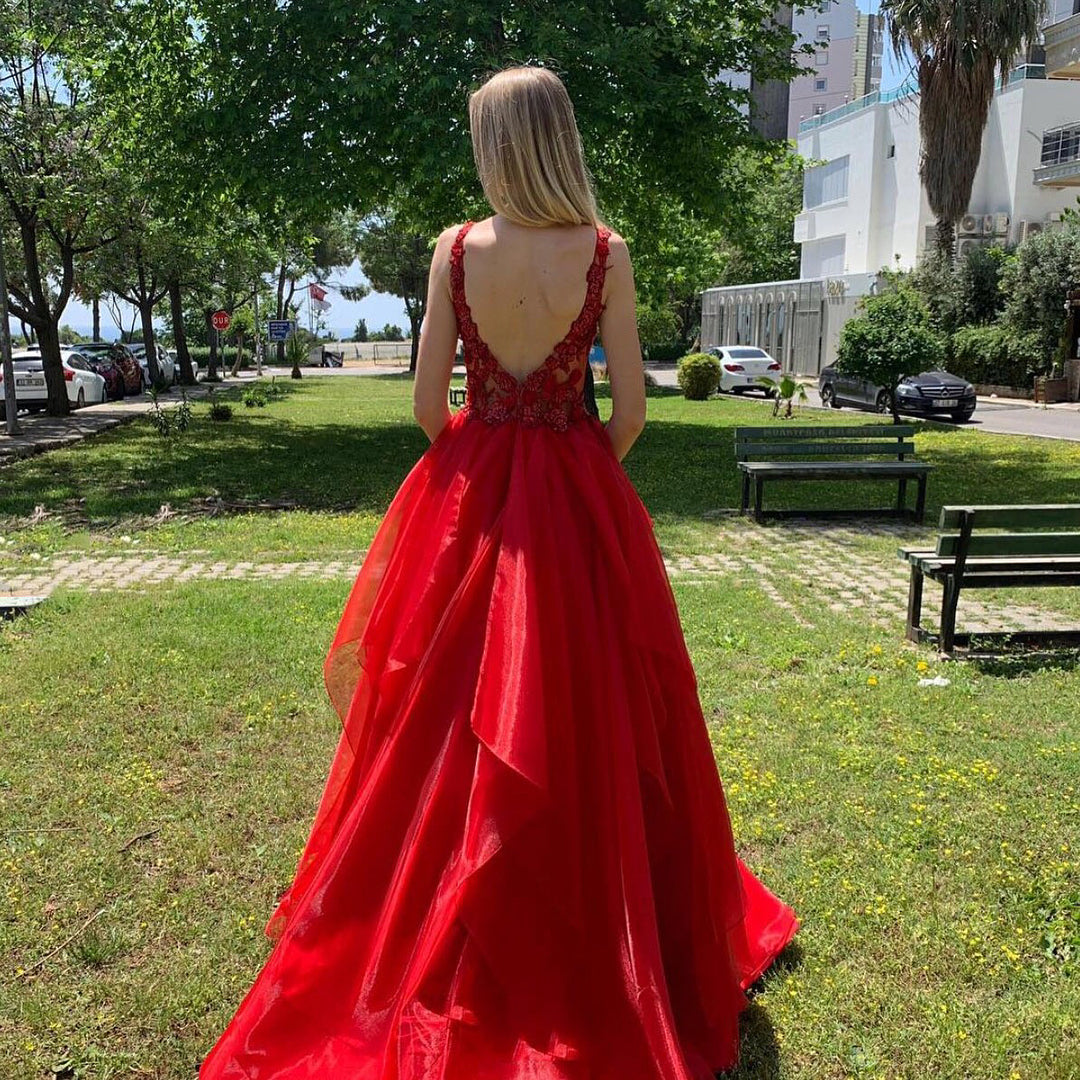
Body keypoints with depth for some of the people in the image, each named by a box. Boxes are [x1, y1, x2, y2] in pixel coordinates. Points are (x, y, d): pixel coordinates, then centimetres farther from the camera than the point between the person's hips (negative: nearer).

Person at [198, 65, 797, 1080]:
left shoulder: (455, 249, -4)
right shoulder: (605, 252, -6)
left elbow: (428, 404, -2)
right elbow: (629, 412, -5)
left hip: (468, 497, 1)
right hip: (579, 503, -1)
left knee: (456, 722, 13)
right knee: (585, 720, 12)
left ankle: (435, 951, 30)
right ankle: (590, 945, 28)